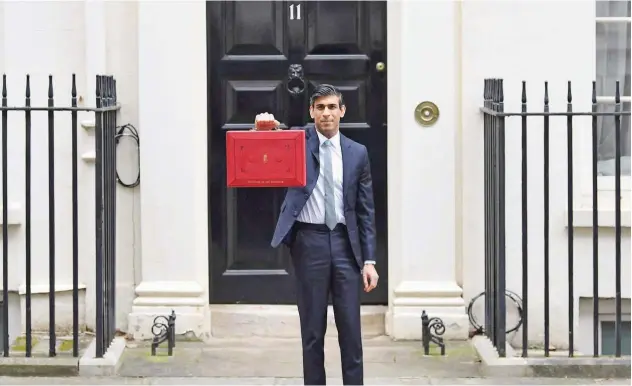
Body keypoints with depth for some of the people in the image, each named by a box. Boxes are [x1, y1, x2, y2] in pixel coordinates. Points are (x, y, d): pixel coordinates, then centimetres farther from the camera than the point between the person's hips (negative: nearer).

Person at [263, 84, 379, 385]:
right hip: (309, 241, -1)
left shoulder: (357, 153, 7)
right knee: (312, 328, 6)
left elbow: (366, 210, 7)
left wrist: (369, 260, 2)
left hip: (345, 242, 2)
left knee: (350, 327, 4)